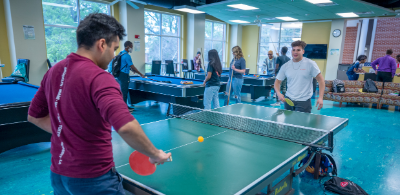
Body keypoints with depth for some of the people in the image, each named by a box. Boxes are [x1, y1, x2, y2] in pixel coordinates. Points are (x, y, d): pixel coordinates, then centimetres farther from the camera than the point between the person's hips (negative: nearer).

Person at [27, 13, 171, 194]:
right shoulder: (99, 78, -24)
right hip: (93, 179, -7)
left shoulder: (53, 71, 1)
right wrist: (155, 154, -23)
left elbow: (34, 115, 13)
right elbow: (126, 127, -37)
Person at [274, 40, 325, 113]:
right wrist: (279, 93, -11)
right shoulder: (285, 66, 3)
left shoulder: (310, 64, -6)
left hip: (303, 102, -3)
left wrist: (320, 98, -13)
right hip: (288, 100, 4)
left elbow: (321, 80, -4)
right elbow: (277, 82, 9)